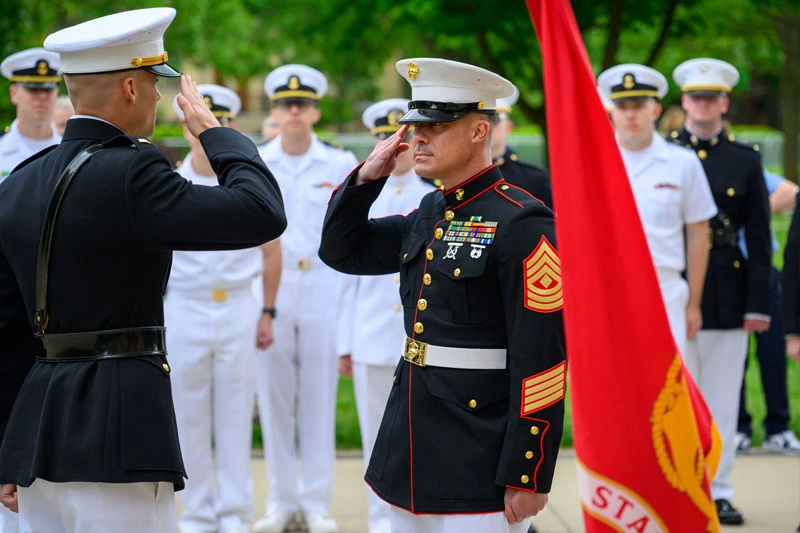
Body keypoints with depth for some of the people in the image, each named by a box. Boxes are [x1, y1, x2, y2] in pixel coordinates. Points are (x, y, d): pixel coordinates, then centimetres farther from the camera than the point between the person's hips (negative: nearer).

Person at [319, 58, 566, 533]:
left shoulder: (521, 222, -14)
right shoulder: (430, 214, 11)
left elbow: (542, 357, -17)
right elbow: (342, 251, 24)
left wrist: (528, 475, -19)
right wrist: (367, 178, 7)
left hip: (480, 463, -8)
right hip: (411, 454, 8)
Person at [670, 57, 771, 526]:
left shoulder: (746, 161, 7)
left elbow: (759, 238, 6)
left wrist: (759, 304, -1)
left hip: (727, 297, 1)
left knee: (723, 400, 4)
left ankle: (719, 492, 11)